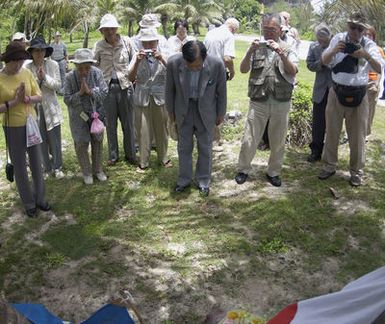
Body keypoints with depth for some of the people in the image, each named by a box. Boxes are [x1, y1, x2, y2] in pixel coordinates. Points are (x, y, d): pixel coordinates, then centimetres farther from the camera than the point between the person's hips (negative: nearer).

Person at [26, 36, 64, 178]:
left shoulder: (53, 65, -5)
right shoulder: (27, 68, -5)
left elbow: (58, 86, -8)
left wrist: (45, 77, -20)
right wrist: (37, 78, -18)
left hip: (51, 107, 0)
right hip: (35, 108, 0)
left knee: (55, 138, 5)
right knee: (41, 139, 8)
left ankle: (57, 167, 19)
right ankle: (47, 168, 23)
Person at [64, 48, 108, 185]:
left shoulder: (96, 73, -14)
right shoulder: (70, 77, -17)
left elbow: (104, 92, -14)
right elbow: (67, 99, -15)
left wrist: (90, 91, -28)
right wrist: (80, 93, -28)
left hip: (96, 113, 2)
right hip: (79, 116, -1)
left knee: (97, 142, 13)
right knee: (81, 144, 4)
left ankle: (98, 170, 32)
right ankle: (86, 172, 23)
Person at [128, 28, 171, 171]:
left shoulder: (163, 55, 0)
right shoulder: (137, 56, 0)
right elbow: (131, 78, -7)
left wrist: (162, 59, -25)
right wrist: (138, 61, -21)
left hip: (160, 97, 1)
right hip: (142, 98, -1)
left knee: (161, 129, 12)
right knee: (143, 130, 0)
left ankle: (163, 158, 29)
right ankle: (143, 162, 12)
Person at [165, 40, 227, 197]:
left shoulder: (217, 64, -25)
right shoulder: (173, 63, -23)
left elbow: (221, 91, -9)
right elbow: (170, 89, -5)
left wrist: (220, 114, 2)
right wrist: (171, 111, 4)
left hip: (206, 111, -1)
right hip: (183, 110, 1)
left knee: (205, 148, 11)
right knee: (184, 147, 13)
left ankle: (203, 181, 30)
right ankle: (184, 179, 31)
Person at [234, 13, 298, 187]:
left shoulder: (288, 49, 3)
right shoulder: (256, 48, 5)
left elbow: (292, 71, -12)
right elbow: (243, 69, -5)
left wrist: (281, 53, -25)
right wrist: (250, 51, -21)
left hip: (281, 103, 1)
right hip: (258, 101, 0)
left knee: (278, 141, 10)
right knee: (249, 139, 4)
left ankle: (273, 172, 26)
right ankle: (243, 169, 22)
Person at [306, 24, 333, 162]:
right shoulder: (314, 47, 2)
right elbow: (310, 65, 1)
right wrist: (321, 63, -16)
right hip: (321, 90, 3)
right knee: (318, 122, 7)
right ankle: (316, 151, 17)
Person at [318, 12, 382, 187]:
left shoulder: (369, 45, -3)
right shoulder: (338, 39, -2)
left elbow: (379, 69, -11)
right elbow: (324, 61, -2)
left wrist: (367, 56, -28)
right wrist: (333, 51, -22)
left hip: (358, 95, 0)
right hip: (337, 92, 1)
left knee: (357, 135, 8)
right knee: (332, 131, 10)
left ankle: (356, 171, 22)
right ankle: (329, 166, 27)